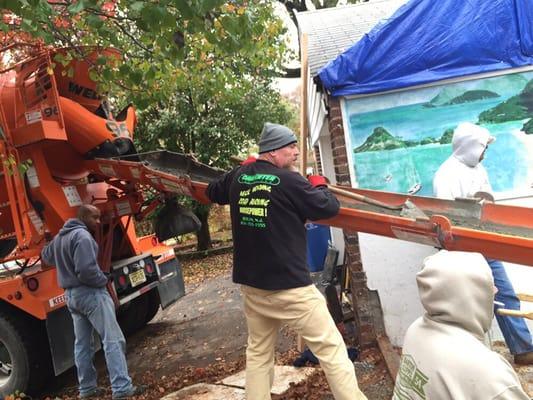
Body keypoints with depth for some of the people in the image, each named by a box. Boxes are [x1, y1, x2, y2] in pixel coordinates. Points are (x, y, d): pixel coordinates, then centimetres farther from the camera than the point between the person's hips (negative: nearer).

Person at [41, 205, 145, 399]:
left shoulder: (60, 237, 13)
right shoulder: (82, 236, -18)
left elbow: (46, 255, 32)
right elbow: (87, 270, -26)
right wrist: (103, 280, -10)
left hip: (71, 294, 10)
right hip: (90, 292, -10)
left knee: (82, 343, 15)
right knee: (113, 340, -8)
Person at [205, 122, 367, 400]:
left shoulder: (238, 177, 4)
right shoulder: (289, 181, -15)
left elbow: (212, 193, 23)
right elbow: (330, 208, -11)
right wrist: (319, 185, 8)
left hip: (251, 285, 7)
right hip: (290, 286, -7)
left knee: (258, 353, 20)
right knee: (331, 349, 3)